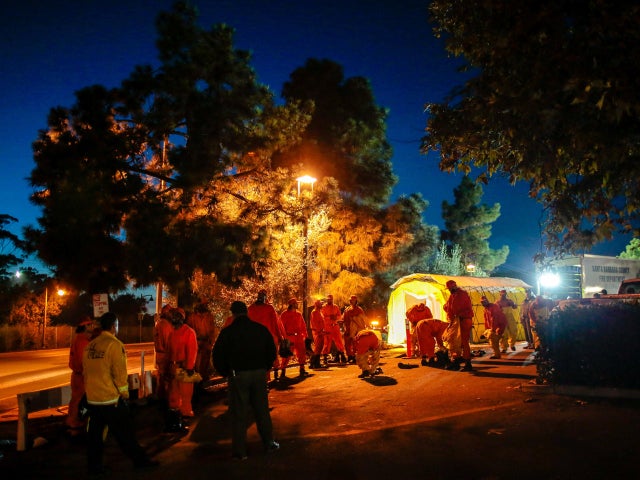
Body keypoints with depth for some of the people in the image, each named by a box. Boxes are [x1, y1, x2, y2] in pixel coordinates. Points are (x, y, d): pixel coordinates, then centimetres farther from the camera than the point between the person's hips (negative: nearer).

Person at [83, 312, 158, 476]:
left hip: (92, 399, 6)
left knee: (95, 432, 13)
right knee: (125, 433, 4)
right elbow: (119, 372, -15)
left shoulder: (89, 346, 6)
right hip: (112, 399, -6)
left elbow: (85, 371, 12)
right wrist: (124, 393, -3)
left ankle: (94, 465, 20)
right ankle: (140, 460, 14)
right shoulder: (114, 344, -14)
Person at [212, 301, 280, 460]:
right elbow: (272, 352, 9)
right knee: (262, 410, 14)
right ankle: (269, 443, 23)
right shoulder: (261, 329, 3)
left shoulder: (227, 332, -5)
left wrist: (226, 373, 10)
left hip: (238, 375, -3)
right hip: (259, 373, 3)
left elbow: (217, 356, -2)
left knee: (239, 414, 4)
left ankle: (240, 451, 7)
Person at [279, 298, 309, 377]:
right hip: (289, 337, -5)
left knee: (302, 353, 5)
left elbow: (303, 325, 16)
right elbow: (282, 326, -4)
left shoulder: (299, 314, 14)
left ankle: (302, 369, 16)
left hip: (298, 337, 5)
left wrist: (305, 335, 8)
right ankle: (283, 370, 4)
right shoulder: (284, 314, -2)